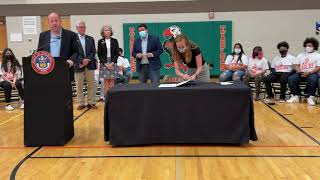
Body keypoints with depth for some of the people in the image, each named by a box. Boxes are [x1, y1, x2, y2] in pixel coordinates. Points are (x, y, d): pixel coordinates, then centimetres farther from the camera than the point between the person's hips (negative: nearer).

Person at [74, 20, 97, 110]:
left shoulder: (90, 39, 11)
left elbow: (93, 52, 5)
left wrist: (87, 60, -11)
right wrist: (82, 61, -16)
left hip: (89, 65, 3)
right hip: (78, 65, -3)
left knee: (91, 85, 6)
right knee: (79, 86, 3)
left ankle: (91, 102, 15)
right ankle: (81, 103, 13)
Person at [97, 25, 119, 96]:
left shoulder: (114, 41, 6)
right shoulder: (100, 42, 4)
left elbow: (117, 53, 3)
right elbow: (99, 54, 2)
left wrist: (112, 63, -8)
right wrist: (105, 64, -8)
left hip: (113, 63, 1)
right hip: (104, 64, 0)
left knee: (112, 83, -1)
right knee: (106, 83, 0)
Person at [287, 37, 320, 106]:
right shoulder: (300, 55, 19)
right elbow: (295, 65, 11)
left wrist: (308, 73, -18)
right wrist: (299, 71, -11)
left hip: (312, 73, -3)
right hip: (301, 73, 4)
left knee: (313, 79, -38)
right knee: (291, 78, -24)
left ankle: (310, 98, -26)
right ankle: (295, 96, -17)